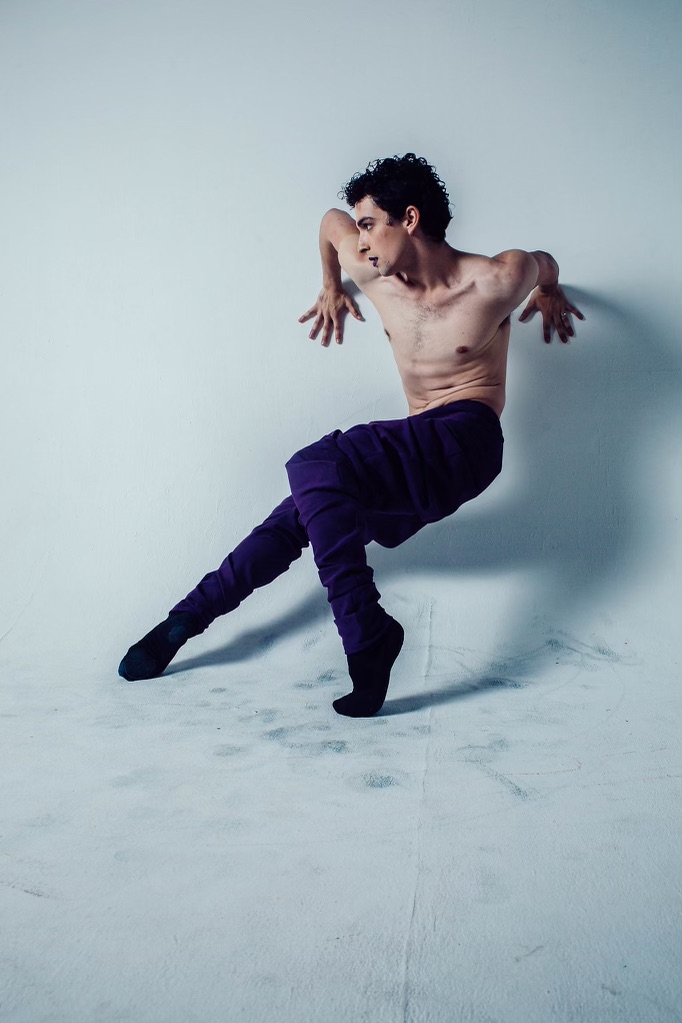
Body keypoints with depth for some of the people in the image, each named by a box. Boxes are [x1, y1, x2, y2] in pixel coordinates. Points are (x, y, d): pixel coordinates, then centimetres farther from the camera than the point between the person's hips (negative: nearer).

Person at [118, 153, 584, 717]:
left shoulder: (497, 280, -9)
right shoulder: (374, 273, 6)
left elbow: (543, 262, 16)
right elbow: (331, 219, 27)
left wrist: (550, 292, 37)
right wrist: (331, 287, 40)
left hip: (466, 442, -6)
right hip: (418, 461, 7)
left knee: (315, 468, -27)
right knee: (300, 516, -3)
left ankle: (367, 632, -27)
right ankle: (186, 620, 8)